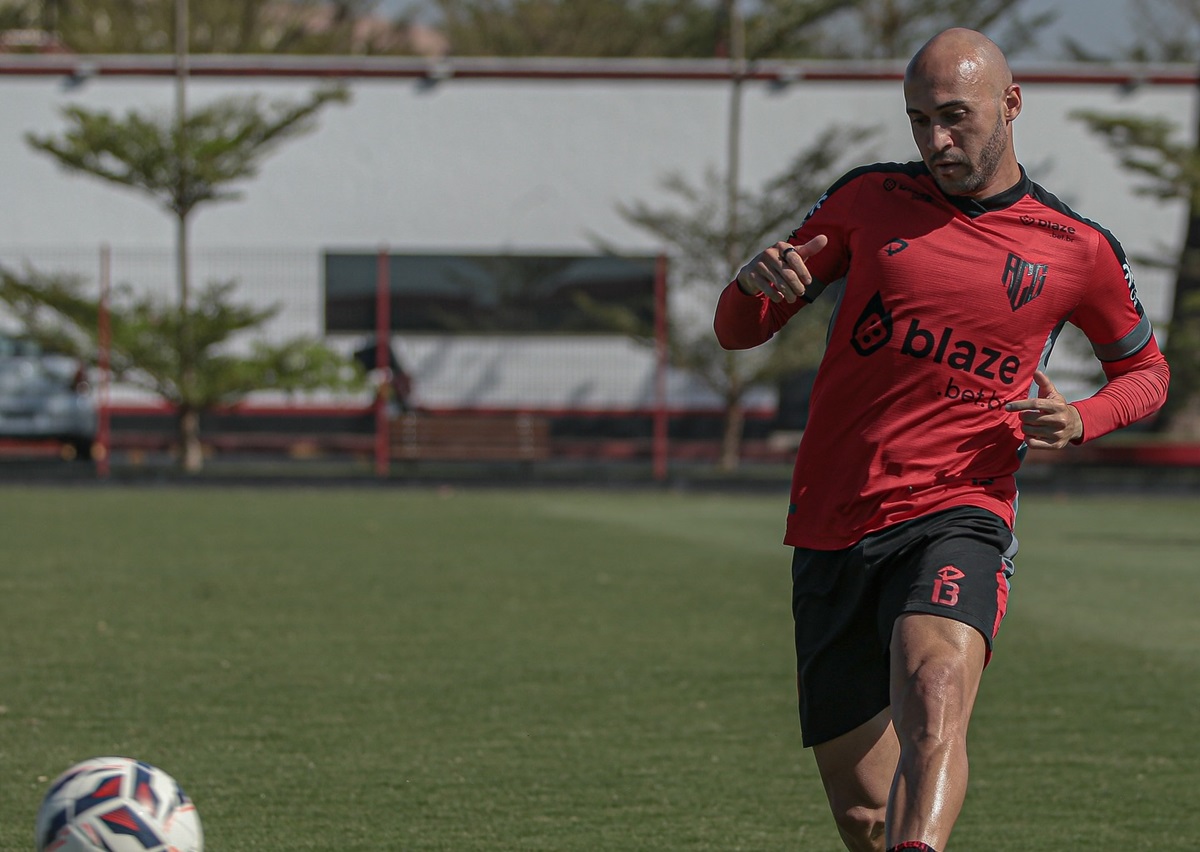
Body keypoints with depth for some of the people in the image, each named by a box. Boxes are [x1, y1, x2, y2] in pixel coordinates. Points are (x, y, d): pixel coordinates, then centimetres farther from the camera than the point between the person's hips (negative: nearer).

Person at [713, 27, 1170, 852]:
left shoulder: (1077, 251, 5)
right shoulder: (868, 200, 8)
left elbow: (1145, 370, 22)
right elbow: (737, 331, 14)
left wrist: (1079, 421, -1)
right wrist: (758, 284, -12)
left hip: (958, 515, -3)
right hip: (831, 530, 3)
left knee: (933, 697, -34)